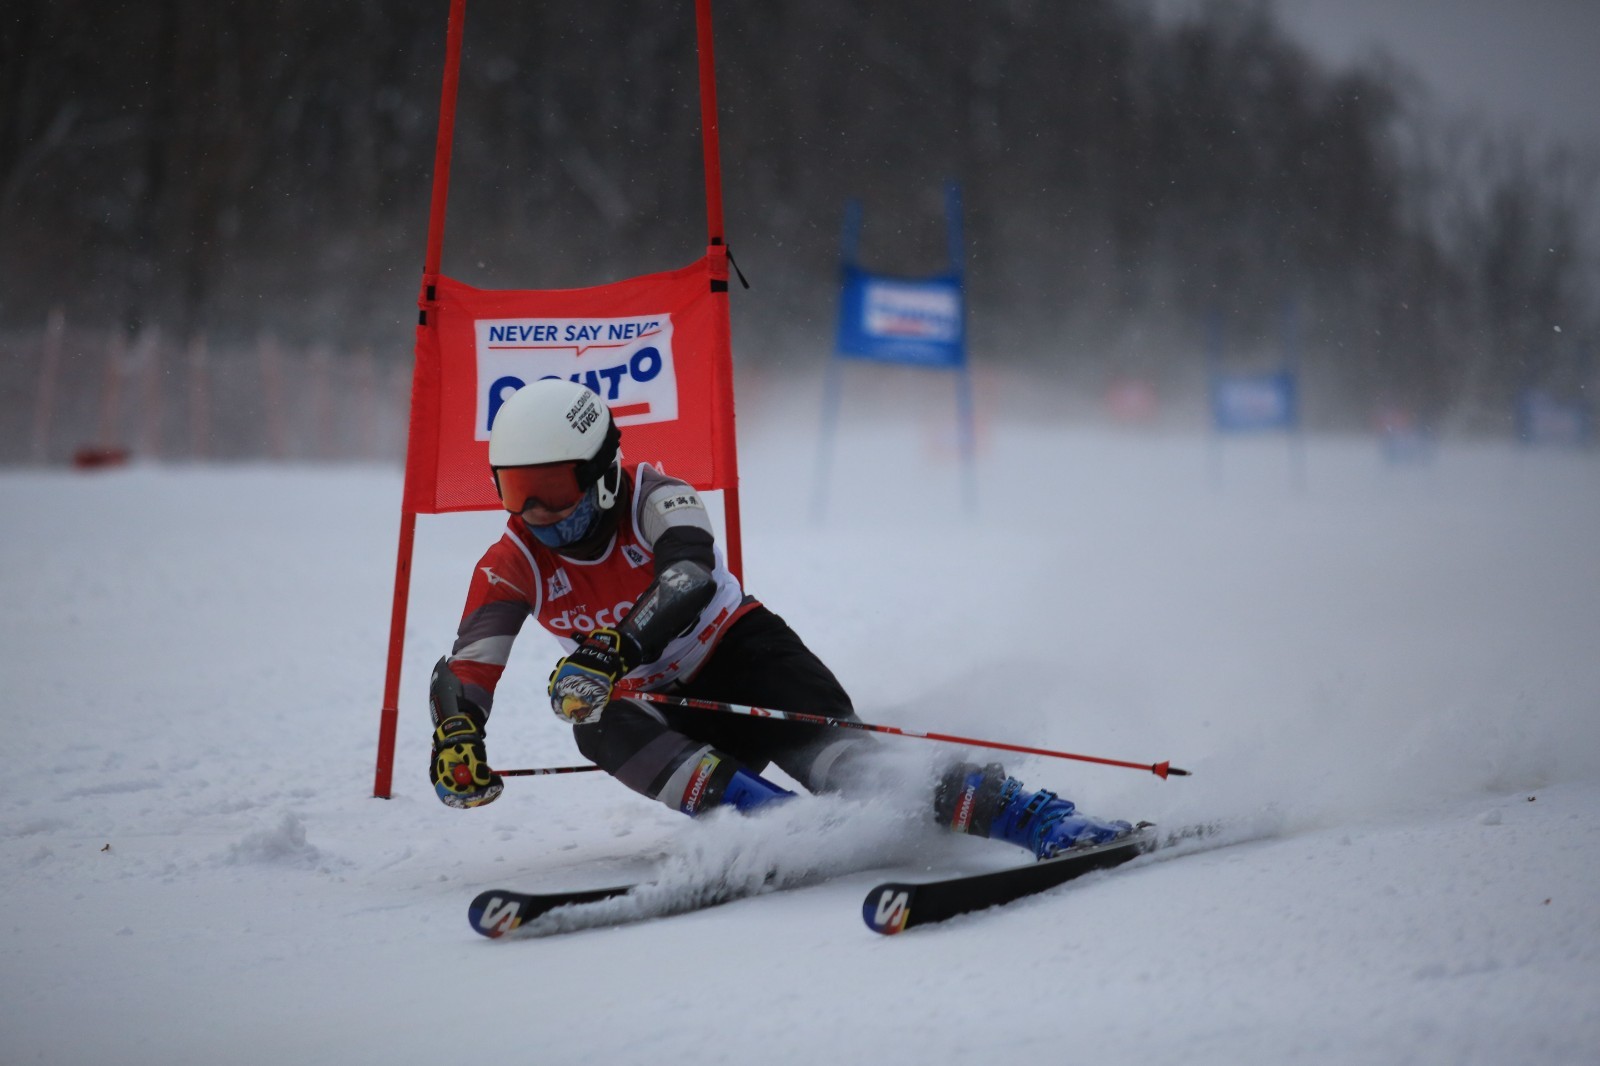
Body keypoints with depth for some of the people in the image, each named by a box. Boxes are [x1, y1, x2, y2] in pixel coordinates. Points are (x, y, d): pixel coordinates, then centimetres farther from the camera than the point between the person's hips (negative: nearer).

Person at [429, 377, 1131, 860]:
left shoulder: (653, 501, -18)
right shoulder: (513, 566, -9)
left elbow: (687, 580, -38)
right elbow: (466, 666, -18)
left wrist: (613, 648, -56)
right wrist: (457, 735, -42)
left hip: (739, 651, -3)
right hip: (664, 706, 4)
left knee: (823, 749, -33)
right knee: (601, 727, -32)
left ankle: (1029, 817, -41)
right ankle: (771, 818, -45)